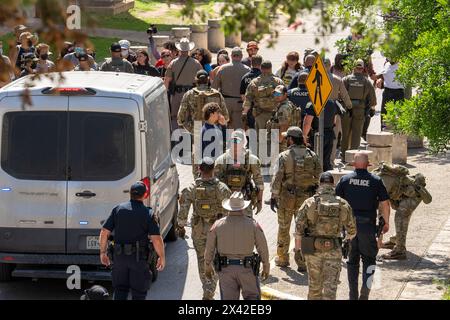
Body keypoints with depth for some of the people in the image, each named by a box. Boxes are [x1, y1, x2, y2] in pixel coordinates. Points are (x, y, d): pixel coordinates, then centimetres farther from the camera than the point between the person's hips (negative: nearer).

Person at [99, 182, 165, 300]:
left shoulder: (118, 209, 1)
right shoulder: (148, 213, -8)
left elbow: (104, 232, 0)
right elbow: (156, 239, -14)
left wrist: (103, 252, 11)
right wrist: (162, 257, -1)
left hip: (119, 255, 3)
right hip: (138, 257, -3)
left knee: (120, 290, 13)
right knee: (139, 291, 7)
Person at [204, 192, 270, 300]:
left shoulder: (218, 225, -4)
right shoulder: (253, 224, -8)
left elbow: (209, 248, 3)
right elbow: (263, 247, -3)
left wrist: (207, 266, 17)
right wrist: (266, 267, 11)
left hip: (225, 268, 1)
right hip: (247, 268, -1)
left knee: (228, 298, 8)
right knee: (252, 296, 13)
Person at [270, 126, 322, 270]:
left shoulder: (284, 156, -9)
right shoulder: (311, 155, 1)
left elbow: (277, 178, -13)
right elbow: (319, 175, 3)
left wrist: (274, 196, -8)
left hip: (286, 198, -2)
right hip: (305, 198, 2)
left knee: (283, 228, 14)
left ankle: (282, 258, 24)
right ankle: (302, 261, 5)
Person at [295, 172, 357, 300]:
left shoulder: (310, 203, -8)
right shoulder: (343, 205, -3)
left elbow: (299, 227, -7)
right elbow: (351, 230, 6)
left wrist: (298, 246, 7)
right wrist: (348, 237, 28)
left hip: (313, 250, 0)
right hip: (333, 250, 0)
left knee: (314, 285, 16)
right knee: (330, 287, 0)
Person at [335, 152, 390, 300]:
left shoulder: (345, 180, 0)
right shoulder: (376, 181, -3)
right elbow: (385, 204, -3)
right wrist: (386, 222, 10)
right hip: (368, 225, -1)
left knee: (352, 260, 12)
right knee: (369, 259, 9)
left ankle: (353, 295, 16)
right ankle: (365, 293, -5)